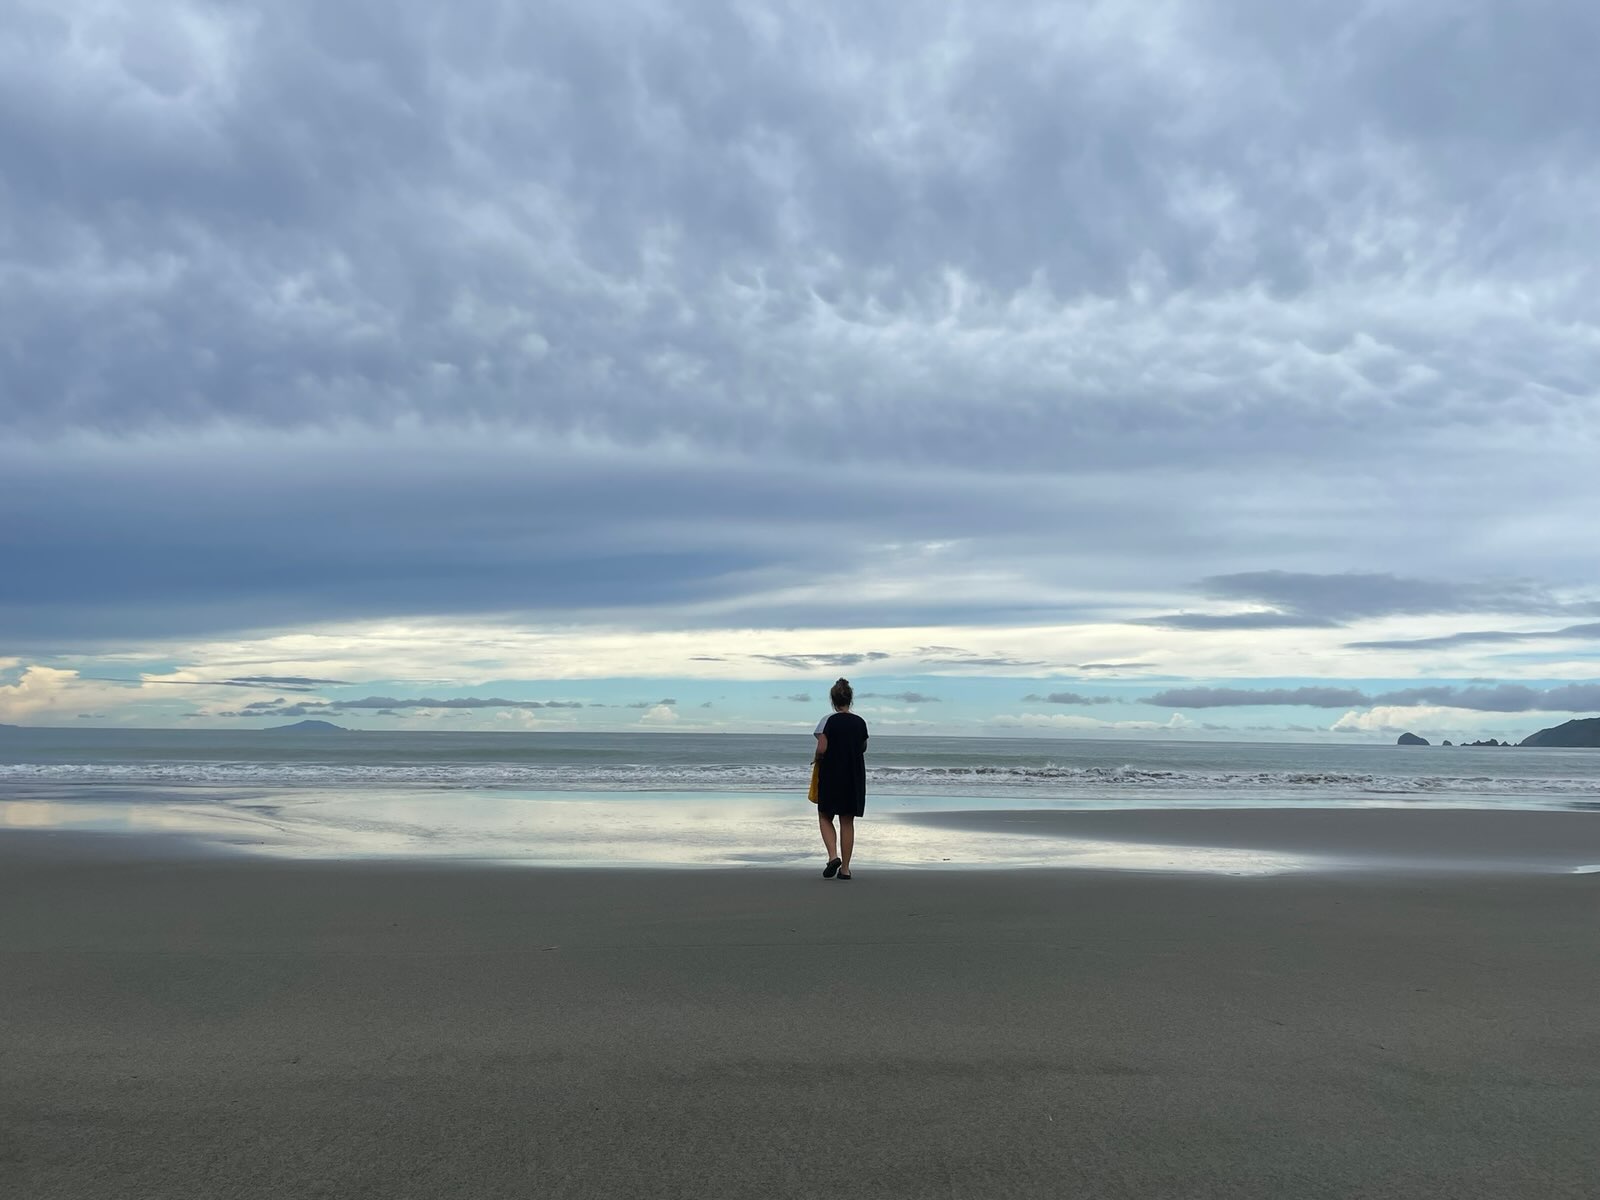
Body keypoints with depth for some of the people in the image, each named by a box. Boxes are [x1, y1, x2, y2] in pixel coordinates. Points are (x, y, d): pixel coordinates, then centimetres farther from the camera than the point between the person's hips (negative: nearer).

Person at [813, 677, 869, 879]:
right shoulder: (860, 723, 1)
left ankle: (833, 855, -8)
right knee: (847, 822, 9)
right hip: (854, 778, 3)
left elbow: (821, 749, -17)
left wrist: (818, 760, 3)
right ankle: (845, 868, 10)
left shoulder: (828, 721, -11)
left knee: (825, 817, 12)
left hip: (831, 776, -3)